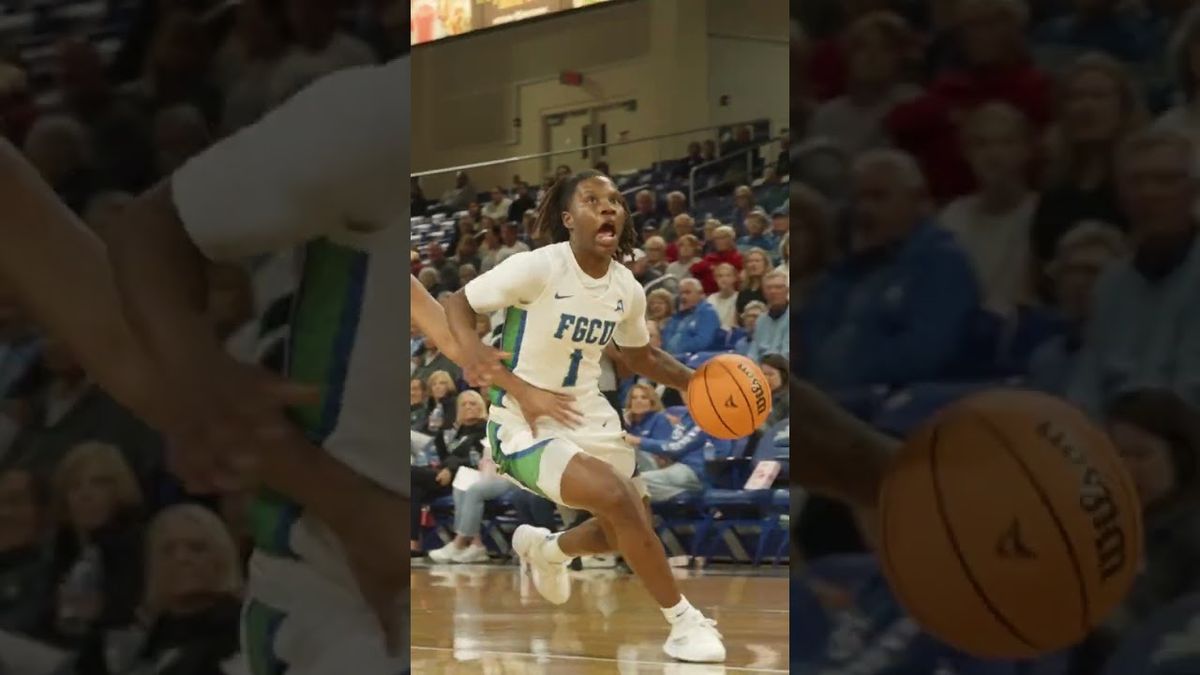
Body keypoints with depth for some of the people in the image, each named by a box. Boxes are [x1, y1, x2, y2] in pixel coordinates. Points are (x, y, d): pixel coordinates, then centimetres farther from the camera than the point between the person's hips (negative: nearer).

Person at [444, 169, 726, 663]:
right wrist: (488, 373, -29)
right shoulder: (536, 268, -20)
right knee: (619, 498, -26)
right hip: (524, 423, -7)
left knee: (631, 529, 14)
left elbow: (640, 357, 17)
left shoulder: (628, 290, -1)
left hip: (588, 416, 7)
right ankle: (684, 621, -13)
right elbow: (457, 305, -14)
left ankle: (545, 549, 47)